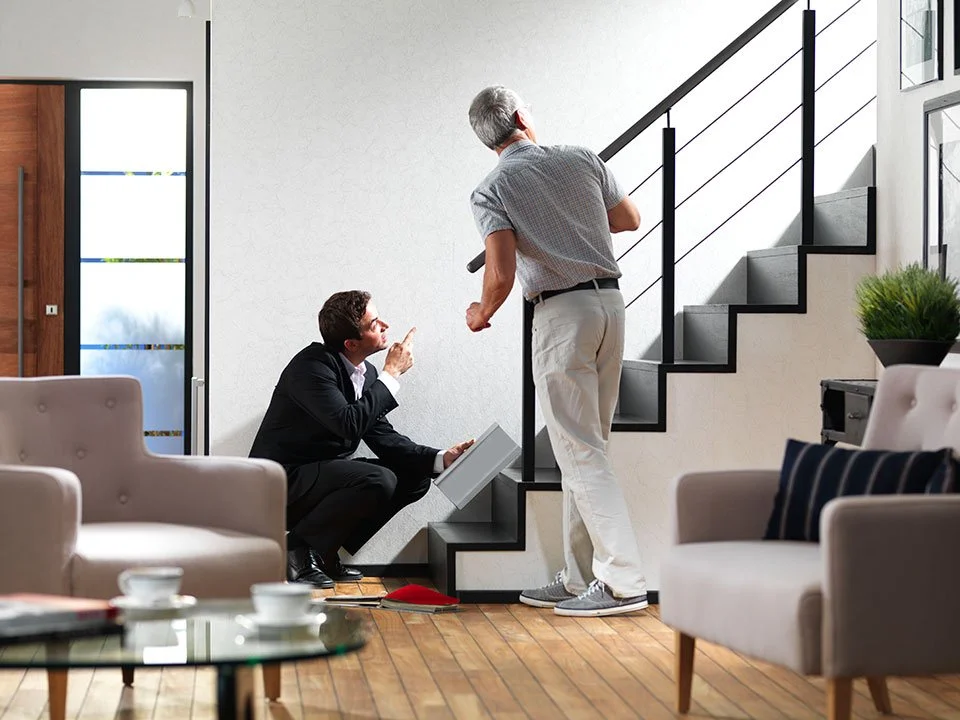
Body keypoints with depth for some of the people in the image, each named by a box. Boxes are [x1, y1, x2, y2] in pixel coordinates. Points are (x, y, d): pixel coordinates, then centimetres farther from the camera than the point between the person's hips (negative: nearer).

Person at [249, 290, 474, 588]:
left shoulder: (366, 374, 7)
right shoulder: (312, 365, -19)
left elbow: (384, 439, 8)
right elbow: (349, 424, -31)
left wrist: (441, 459, -6)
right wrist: (392, 374, -22)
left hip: (321, 474, 9)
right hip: (282, 483, -9)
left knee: (415, 477, 4)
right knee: (379, 481, -28)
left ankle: (324, 552, 4)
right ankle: (298, 548, -12)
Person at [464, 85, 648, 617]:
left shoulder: (491, 190, -6)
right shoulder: (581, 159, 8)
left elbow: (501, 274, -16)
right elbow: (630, 219, 19)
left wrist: (481, 313, 4)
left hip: (561, 312, -6)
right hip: (610, 300, 6)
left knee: (579, 453, -6)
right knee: (584, 446, 13)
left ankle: (623, 581, -13)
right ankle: (578, 578, 17)